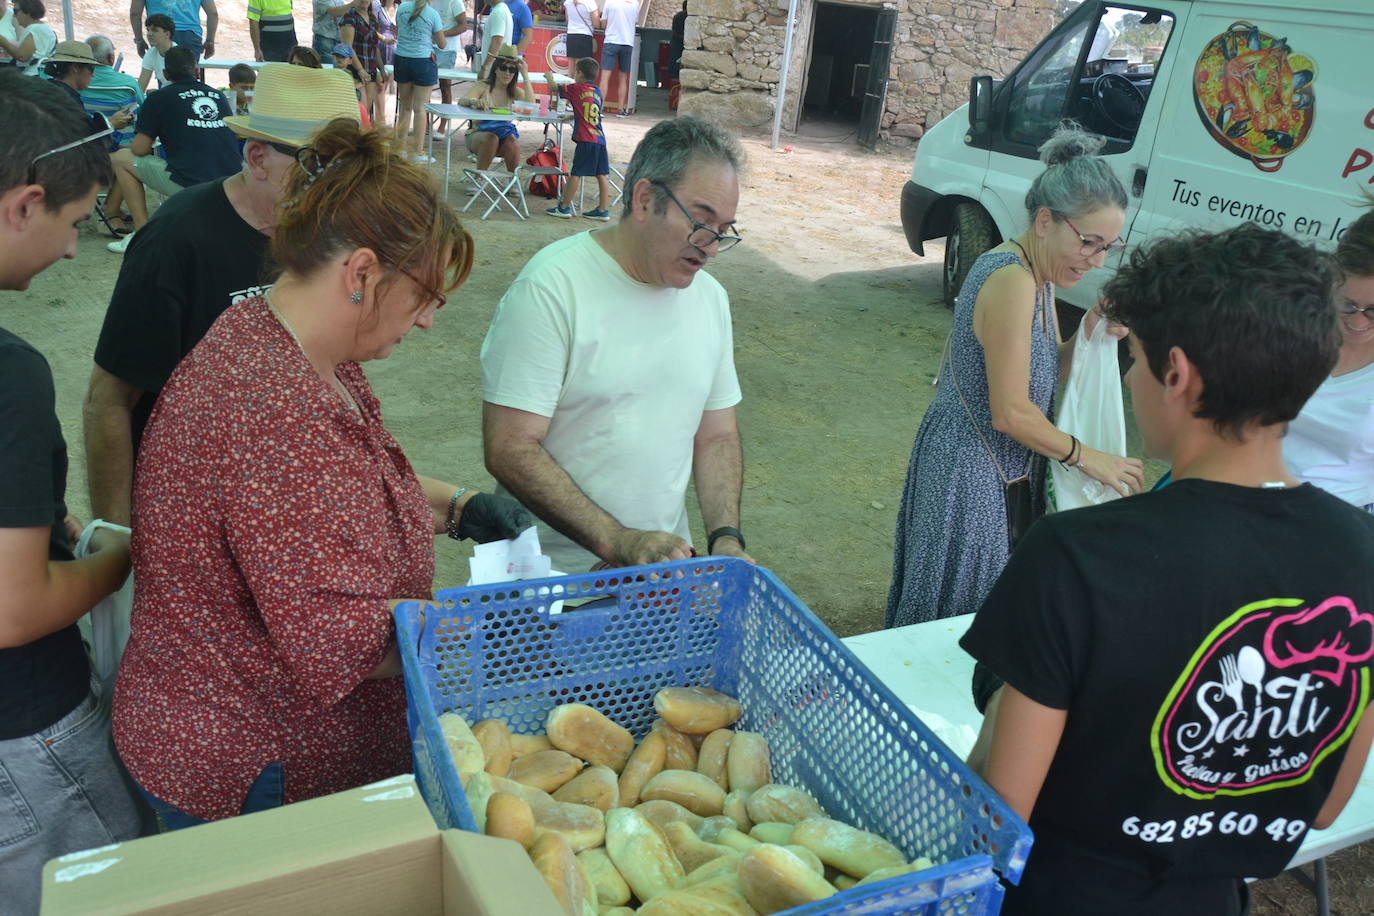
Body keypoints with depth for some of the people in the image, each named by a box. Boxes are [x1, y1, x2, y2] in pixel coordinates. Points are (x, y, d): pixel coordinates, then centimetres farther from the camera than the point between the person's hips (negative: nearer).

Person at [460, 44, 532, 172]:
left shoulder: (515, 92, 7)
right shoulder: (483, 87, -1)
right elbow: (462, 101, -16)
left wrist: (525, 75, -13)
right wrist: (475, 101, -40)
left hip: (504, 134, 2)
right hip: (478, 134, -2)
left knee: (511, 141, -31)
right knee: (491, 138, -35)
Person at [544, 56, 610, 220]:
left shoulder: (578, 89, -5)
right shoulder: (597, 91, 14)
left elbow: (554, 89, 8)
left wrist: (549, 78, 27)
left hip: (585, 139, -6)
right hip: (600, 139, 7)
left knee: (576, 173, 0)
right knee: (602, 175, 6)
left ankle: (564, 207, 7)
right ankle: (603, 210, 11)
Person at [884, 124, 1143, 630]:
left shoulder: (1039, 275, 6)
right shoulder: (1012, 281, -24)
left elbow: (1045, 374, 11)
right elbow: (1012, 413, -23)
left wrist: (1089, 334, -6)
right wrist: (1090, 458, -11)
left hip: (1002, 468, 10)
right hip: (969, 471, -10)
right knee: (956, 608, 6)